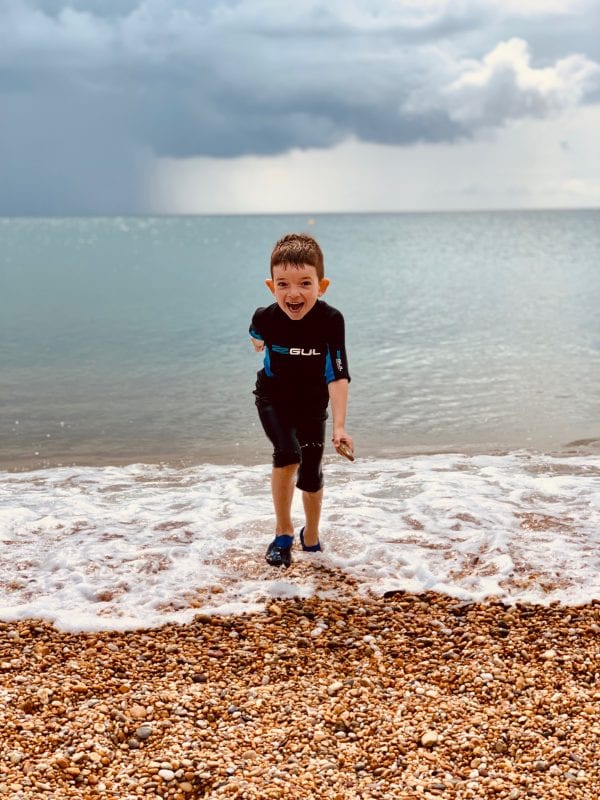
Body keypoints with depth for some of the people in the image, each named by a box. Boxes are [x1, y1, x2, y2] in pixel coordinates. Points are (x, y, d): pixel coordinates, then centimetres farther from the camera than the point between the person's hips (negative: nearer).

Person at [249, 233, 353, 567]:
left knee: (311, 474, 5)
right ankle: (283, 532, -6)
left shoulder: (331, 320, -31)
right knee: (288, 454, -25)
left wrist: (340, 426, -37)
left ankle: (311, 536, 33)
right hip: (274, 398, 0)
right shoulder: (266, 318, -26)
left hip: (313, 402, 1)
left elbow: (338, 376, -30)